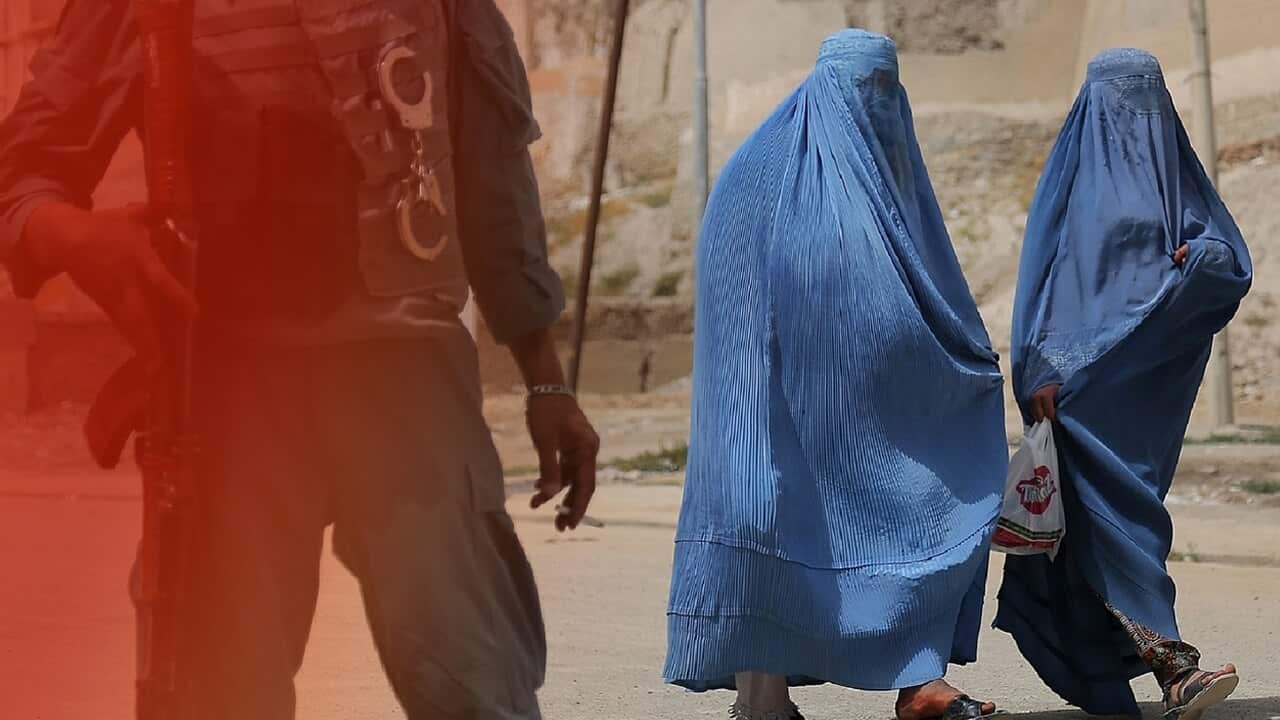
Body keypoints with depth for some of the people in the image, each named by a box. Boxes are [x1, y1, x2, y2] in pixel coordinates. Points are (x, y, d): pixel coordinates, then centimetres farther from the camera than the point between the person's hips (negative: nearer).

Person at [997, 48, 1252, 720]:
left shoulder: (1176, 174, 14)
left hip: (1154, 375, 4)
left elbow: (1235, 263, 8)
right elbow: (1043, 272, -1)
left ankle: (1095, 665, 13)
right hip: (1086, 373, -4)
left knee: (1120, 510, 5)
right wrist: (1042, 367, -12)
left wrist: (1205, 254, -16)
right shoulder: (1072, 175, 5)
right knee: (1119, 507, -13)